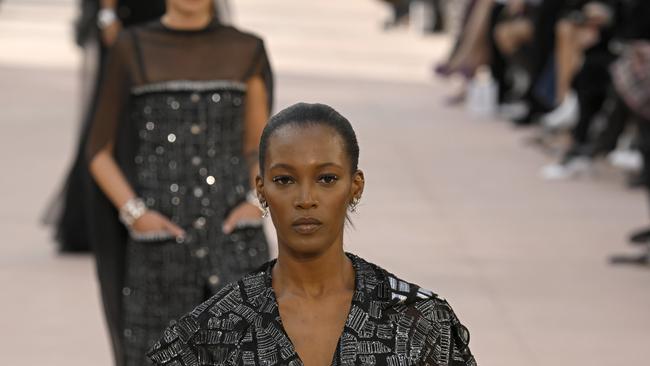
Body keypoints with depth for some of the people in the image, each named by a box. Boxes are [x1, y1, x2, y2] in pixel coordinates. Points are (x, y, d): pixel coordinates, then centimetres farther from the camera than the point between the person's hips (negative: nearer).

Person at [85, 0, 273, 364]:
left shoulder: (247, 51, 7)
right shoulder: (131, 50, 3)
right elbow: (100, 152, 6)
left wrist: (256, 204, -6)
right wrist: (134, 215, -11)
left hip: (232, 240, 1)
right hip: (161, 244, 0)